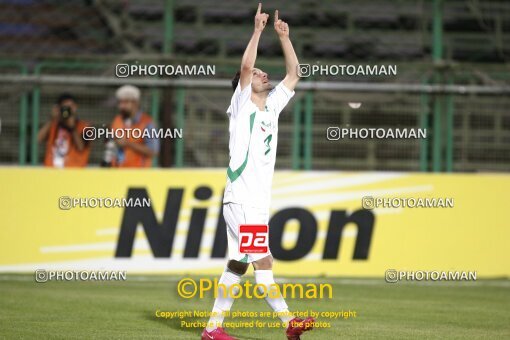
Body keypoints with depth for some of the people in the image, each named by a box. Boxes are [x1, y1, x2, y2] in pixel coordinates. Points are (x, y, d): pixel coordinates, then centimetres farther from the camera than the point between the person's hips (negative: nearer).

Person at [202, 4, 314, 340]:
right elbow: (245, 66, -15)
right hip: (240, 198, -8)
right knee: (263, 260, -14)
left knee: (238, 265, 6)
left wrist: (284, 36, 11)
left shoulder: (272, 105, 18)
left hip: (260, 200, 8)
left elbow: (293, 74, 18)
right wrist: (258, 30, -14)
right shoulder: (242, 105, 0)